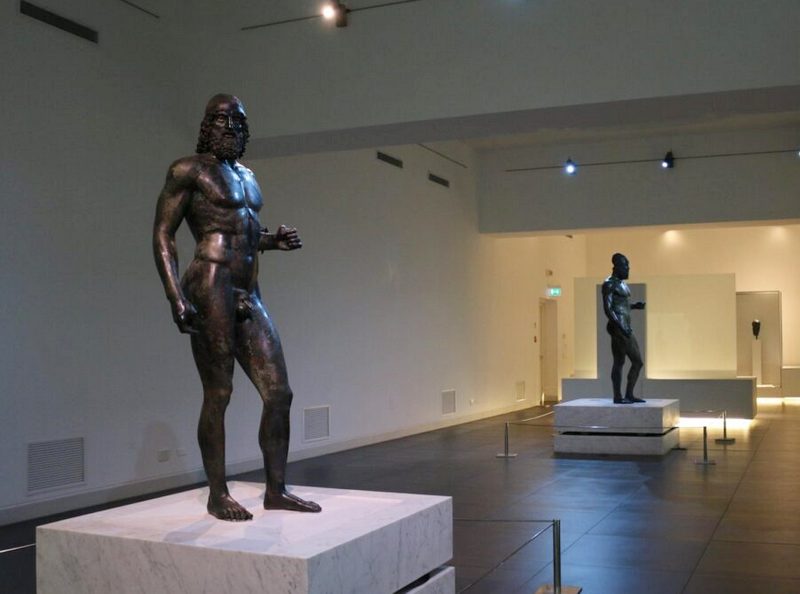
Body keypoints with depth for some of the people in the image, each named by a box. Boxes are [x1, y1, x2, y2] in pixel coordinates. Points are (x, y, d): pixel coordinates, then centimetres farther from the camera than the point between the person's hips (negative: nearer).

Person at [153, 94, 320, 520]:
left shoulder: (246, 175, 23)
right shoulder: (189, 170, 0)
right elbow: (162, 234, -6)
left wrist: (274, 240, 12)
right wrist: (175, 295, -17)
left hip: (249, 296, 8)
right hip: (212, 288, -8)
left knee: (279, 392, 4)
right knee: (218, 393, -4)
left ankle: (276, 491, 14)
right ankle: (218, 495, 8)